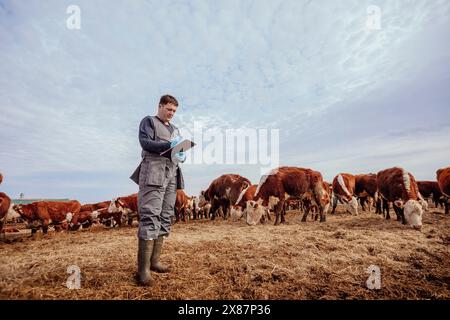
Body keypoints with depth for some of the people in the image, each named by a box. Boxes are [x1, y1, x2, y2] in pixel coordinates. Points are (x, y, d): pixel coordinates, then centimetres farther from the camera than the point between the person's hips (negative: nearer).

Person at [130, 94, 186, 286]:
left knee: (165, 217, 4)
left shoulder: (174, 129, 28)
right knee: (150, 217, -14)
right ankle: (143, 269, -12)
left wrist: (182, 156, 1)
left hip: (172, 174, 7)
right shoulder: (148, 121, 8)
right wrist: (169, 145, -20)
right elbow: (145, 142, -8)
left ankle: (154, 261, 12)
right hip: (154, 172, -7)